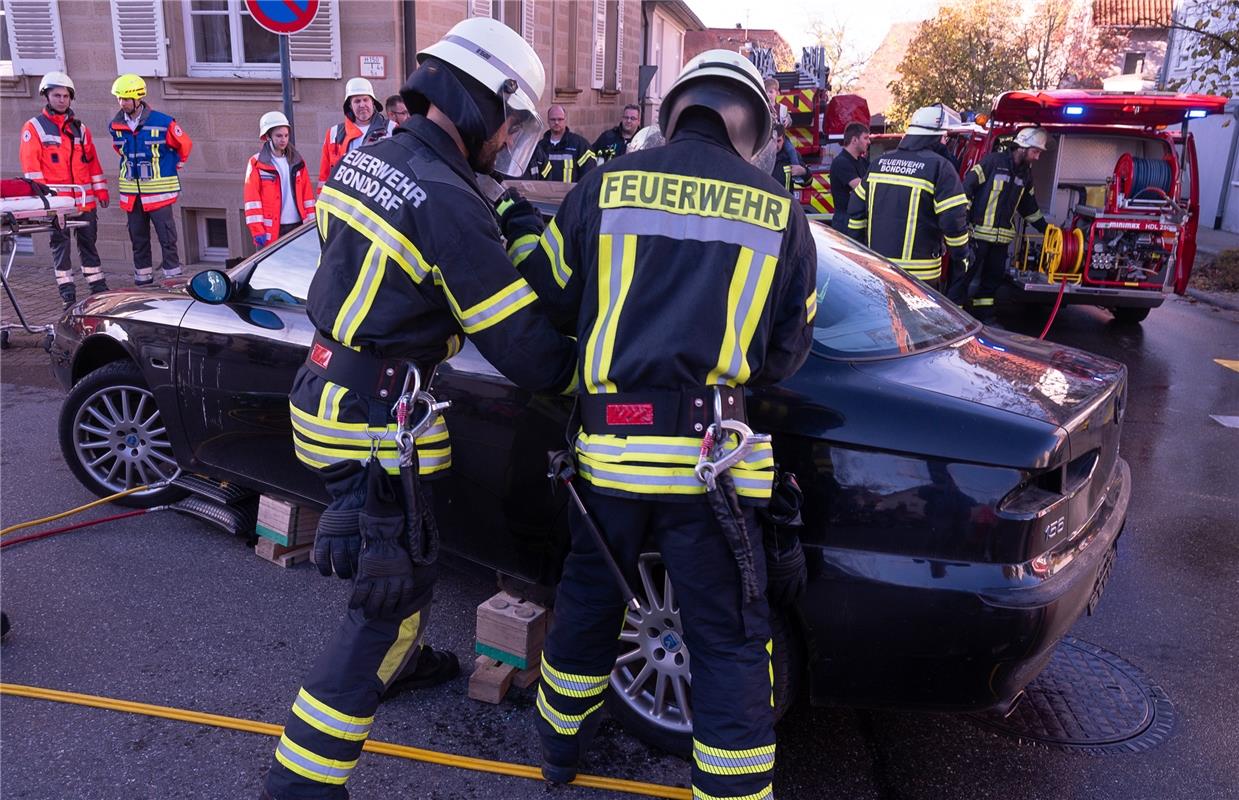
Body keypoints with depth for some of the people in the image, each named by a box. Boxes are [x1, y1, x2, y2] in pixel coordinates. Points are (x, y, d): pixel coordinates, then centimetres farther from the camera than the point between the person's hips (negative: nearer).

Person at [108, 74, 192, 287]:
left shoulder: (162, 122, -11)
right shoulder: (116, 126, 4)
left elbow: (184, 144, 3)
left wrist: (174, 166, 11)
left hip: (158, 191, -5)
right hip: (131, 193, 5)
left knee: (167, 237, -5)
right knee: (138, 238, 11)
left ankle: (173, 276, 2)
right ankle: (142, 277, 20)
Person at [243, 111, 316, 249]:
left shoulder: (297, 162, 12)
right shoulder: (257, 164, -1)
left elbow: (307, 195, 10)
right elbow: (252, 200, -6)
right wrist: (257, 231, -14)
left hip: (298, 226, 4)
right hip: (270, 231, -4)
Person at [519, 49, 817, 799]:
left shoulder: (605, 186, 3)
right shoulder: (782, 213, 3)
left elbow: (545, 302, 8)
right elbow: (785, 354, 8)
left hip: (608, 446, 2)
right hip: (710, 453, -2)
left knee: (587, 602, 23)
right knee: (731, 640, 11)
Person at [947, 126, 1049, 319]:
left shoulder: (1026, 174, 14)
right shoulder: (993, 162, -8)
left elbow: (1029, 206, 27)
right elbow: (967, 187, -13)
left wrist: (1045, 229, 29)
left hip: (1002, 236, 7)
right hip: (978, 232, -7)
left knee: (994, 277, 11)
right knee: (965, 275, -5)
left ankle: (983, 317, 21)